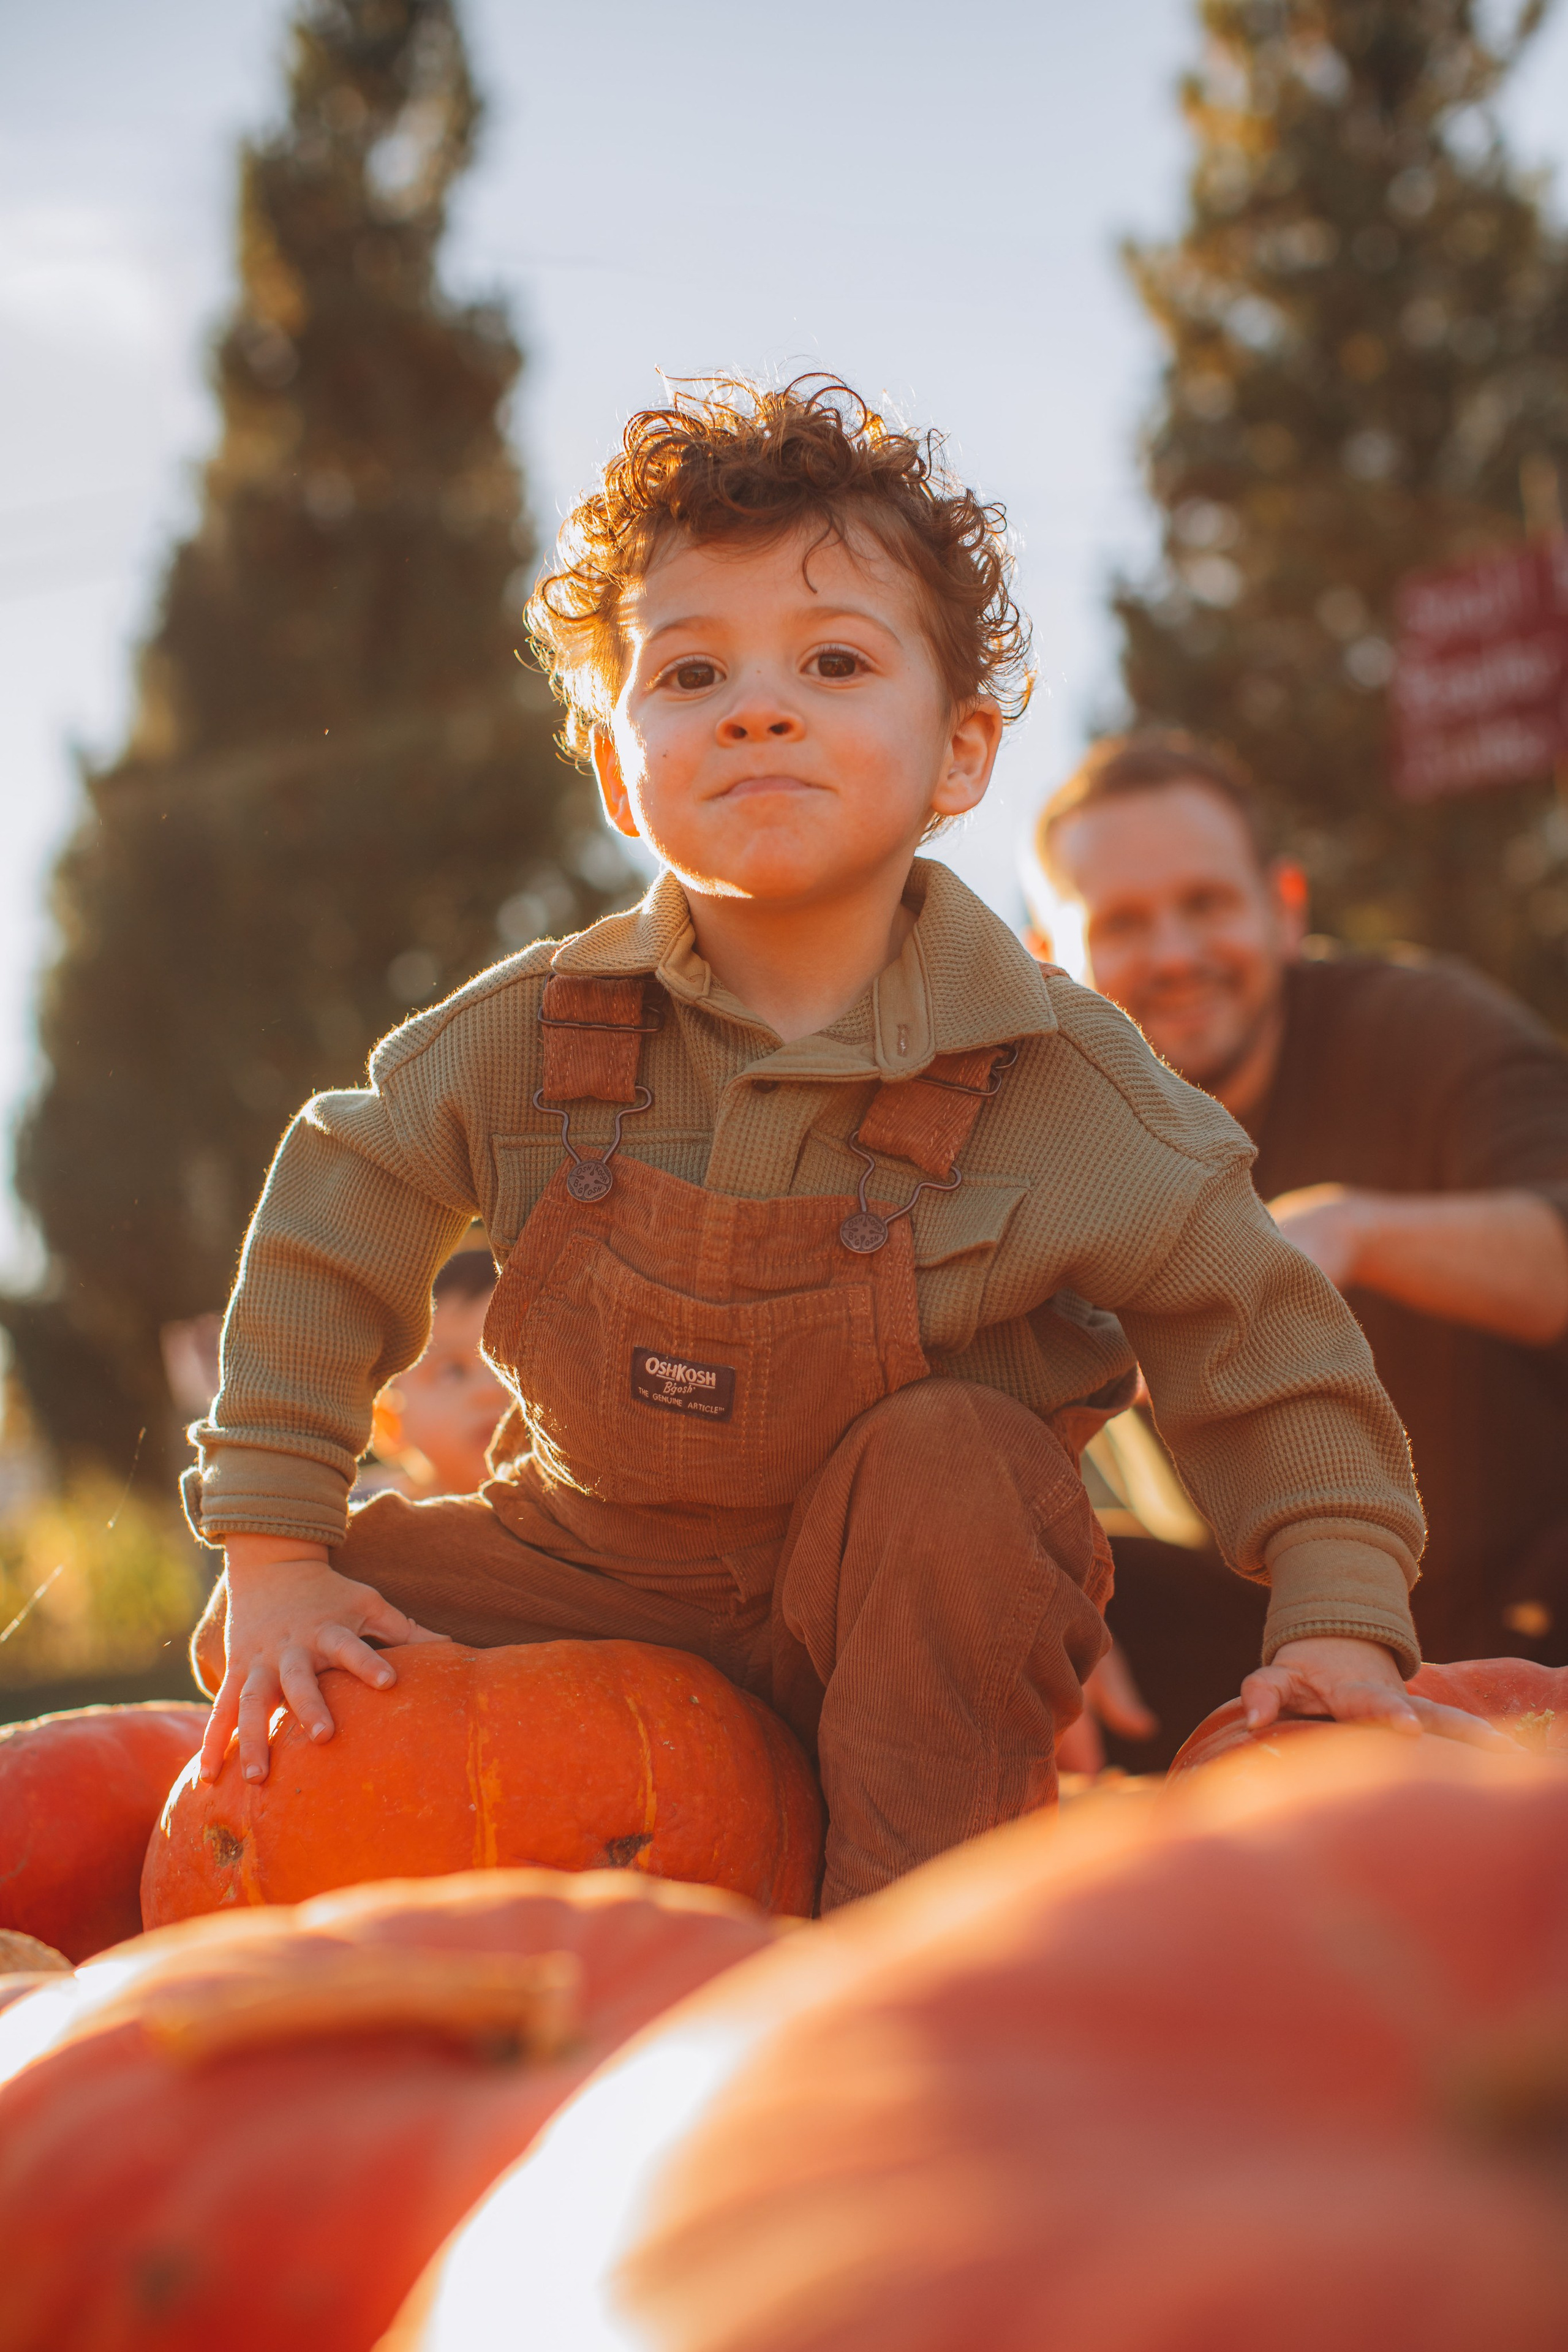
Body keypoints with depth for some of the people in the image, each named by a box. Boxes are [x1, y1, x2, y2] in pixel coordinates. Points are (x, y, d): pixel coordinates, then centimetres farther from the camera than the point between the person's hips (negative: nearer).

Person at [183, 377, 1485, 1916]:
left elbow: (1262, 1347, -10)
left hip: (892, 1611, -3)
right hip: (597, 1575, 3)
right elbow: (332, 1227, -3)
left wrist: (1337, 1617, -17)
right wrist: (273, 1547, -5)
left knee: (952, 1463, -32)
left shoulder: (1060, 1082, -20)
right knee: (316, 1623, -9)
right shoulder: (534, 1035, -16)